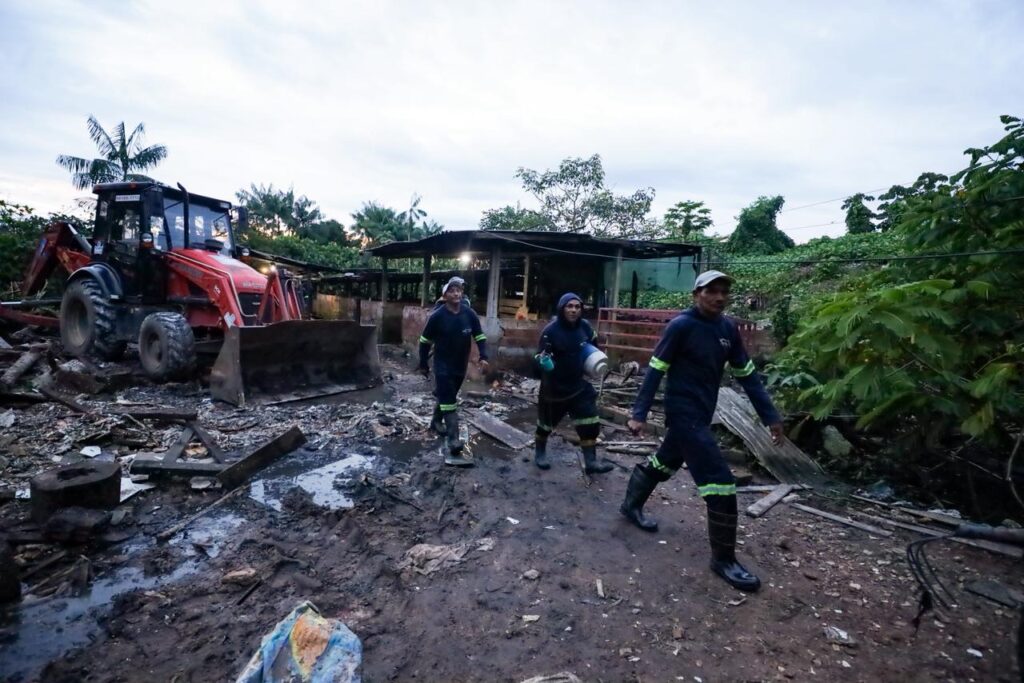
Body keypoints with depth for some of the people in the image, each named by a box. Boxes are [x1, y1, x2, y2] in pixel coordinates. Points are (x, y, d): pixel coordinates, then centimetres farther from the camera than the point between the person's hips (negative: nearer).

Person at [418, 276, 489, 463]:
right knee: (448, 401, -11)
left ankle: (436, 421, 45)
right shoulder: (437, 315, -14)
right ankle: (453, 439, -13)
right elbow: (425, 341, -4)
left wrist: (483, 357, -13)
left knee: (446, 396, 21)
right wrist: (423, 364, 0)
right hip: (442, 366, -5)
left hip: (460, 366, 5)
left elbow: (480, 336, 2)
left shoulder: (469, 313, -4)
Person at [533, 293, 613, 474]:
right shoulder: (551, 330, -19)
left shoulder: (584, 326, -4)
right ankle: (539, 452, 38)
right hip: (554, 386, -4)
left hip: (579, 384, 4)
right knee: (547, 421, 13)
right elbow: (539, 356, -17)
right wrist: (544, 361, -37)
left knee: (590, 422, 0)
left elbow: (593, 345, 17)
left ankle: (591, 461, 13)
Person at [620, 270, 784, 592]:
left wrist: (770, 415, 7)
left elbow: (746, 374, 9)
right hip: (684, 413, -8)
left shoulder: (728, 328, 4)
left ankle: (631, 506, 46)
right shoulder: (681, 325, -16)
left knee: (665, 462, 23)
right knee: (720, 482, -8)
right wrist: (639, 413, -19)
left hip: (702, 413, 8)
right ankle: (724, 559, 8)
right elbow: (655, 370, -16)